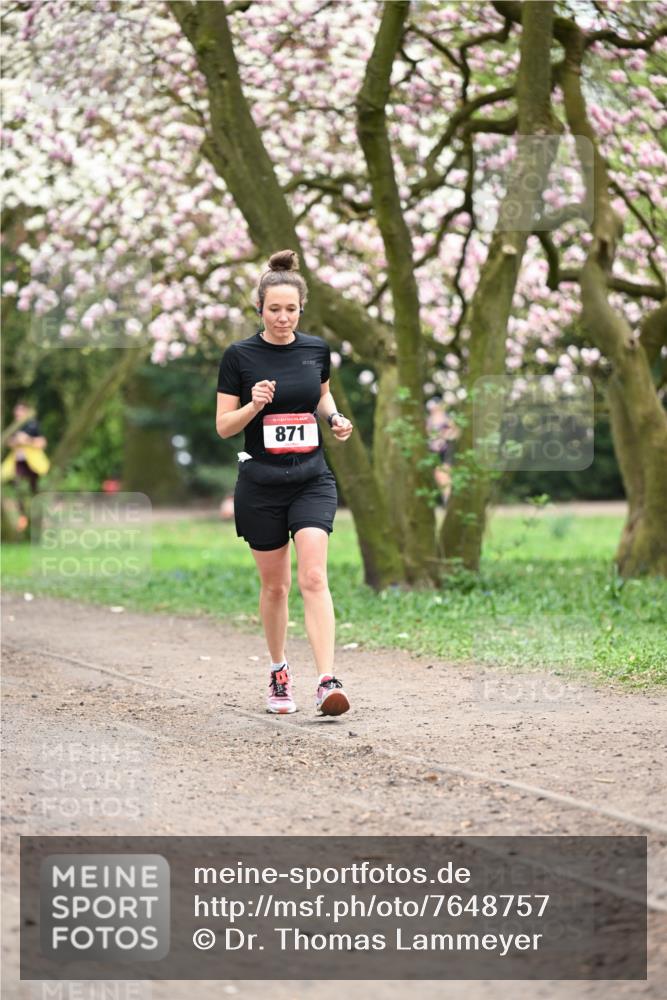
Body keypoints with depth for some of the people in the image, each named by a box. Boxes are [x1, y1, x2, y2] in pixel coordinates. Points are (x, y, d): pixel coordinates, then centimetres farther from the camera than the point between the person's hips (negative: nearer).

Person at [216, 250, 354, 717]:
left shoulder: (317, 349, 2)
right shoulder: (239, 355, -6)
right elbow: (224, 426, -3)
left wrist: (336, 418, 0)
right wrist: (254, 404, -22)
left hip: (312, 480, 1)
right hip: (260, 485, -1)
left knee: (314, 577, -13)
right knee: (275, 585, 9)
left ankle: (328, 682, -20)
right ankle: (279, 672, 30)